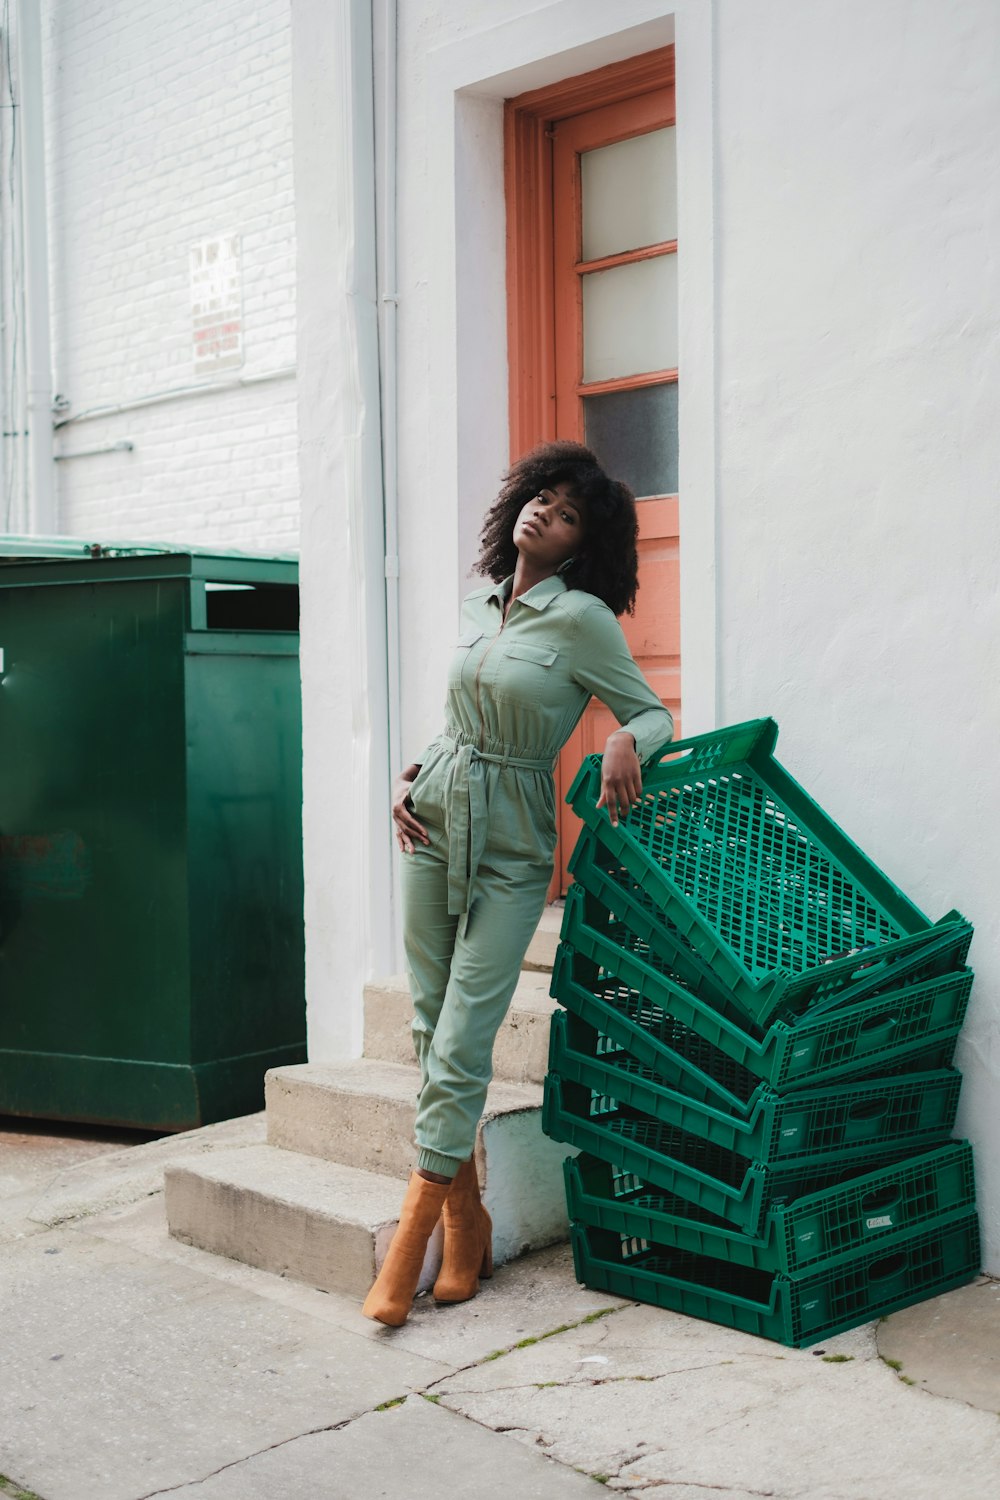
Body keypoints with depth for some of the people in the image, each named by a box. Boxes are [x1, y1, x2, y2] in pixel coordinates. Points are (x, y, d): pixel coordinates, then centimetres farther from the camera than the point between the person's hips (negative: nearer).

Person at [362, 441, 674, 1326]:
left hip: (511, 847, -6)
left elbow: (655, 714, -6)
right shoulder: (478, 608, 9)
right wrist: (410, 778, 6)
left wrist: (627, 739, -27)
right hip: (435, 820, 6)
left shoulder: (581, 618, -9)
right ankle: (467, 1225, 18)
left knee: (460, 1042, -7)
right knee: (431, 1024, 6)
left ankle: (412, 1238, 5)